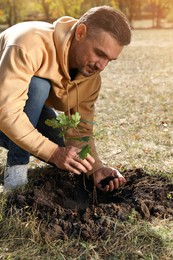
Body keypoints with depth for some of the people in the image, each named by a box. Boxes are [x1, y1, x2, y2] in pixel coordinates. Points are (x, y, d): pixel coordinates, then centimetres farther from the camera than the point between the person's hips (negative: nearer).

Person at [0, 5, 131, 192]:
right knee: (38, 85, -34)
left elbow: (80, 130, -13)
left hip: (31, 111, 7)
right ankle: (16, 166, -17)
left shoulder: (92, 75, -14)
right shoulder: (30, 45, -36)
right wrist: (54, 152, -45)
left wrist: (96, 168, -30)